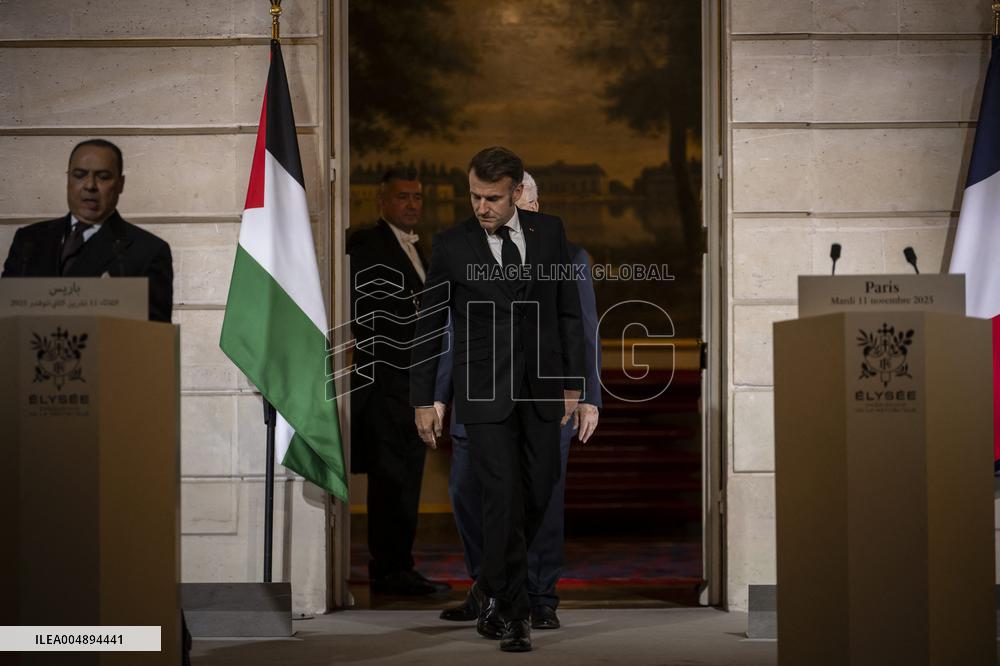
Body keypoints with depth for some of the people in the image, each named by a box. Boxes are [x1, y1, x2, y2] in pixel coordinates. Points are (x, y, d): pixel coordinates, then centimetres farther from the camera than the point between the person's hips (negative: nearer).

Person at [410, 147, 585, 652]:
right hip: (485, 393, -3)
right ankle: (511, 613, 2)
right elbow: (429, 326, 3)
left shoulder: (549, 232, 4)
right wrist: (423, 401, 2)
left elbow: (568, 310, 9)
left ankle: (493, 592, 29)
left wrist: (572, 383, 7)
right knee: (505, 498, -9)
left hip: (542, 392, 3)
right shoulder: (451, 245, -2)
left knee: (537, 497, 7)